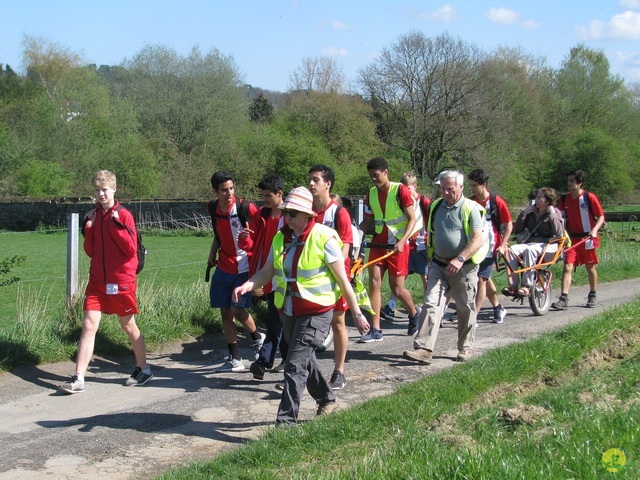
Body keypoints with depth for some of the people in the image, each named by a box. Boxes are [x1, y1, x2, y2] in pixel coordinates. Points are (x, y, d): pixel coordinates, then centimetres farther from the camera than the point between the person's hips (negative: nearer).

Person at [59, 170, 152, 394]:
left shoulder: (123, 215, -7)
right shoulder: (94, 215, 8)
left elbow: (131, 249, -14)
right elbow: (90, 251, 10)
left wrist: (116, 224, -21)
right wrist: (88, 228, -4)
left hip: (121, 281, -4)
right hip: (97, 281, 4)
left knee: (128, 326, 9)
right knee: (88, 325, -4)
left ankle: (143, 369, 27)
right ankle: (78, 379, -5)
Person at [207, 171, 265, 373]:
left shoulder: (245, 207, -16)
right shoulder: (213, 208, 1)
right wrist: (213, 252, 6)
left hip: (243, 267, -6)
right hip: (223, 267, 6)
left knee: (237, 310, -11)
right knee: (225, 313, 6)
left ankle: (257, 338, 20)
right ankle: (235, 359, 15)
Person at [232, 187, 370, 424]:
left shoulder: (324, 237, -14)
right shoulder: (280, 238, 5)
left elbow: (342, 280, -11)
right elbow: (266, 272, 6)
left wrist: (357, 314, -8)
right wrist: (246, 286, -14)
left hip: (316, 311, -7)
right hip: (288, 310, 7)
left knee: (295, 365, -13)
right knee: (305, 360, 20)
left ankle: (286, 419, -10)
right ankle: (326, 400, 42)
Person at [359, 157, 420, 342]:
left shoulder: (400, 190, -9)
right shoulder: (371, 194, 7)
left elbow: (412, 219, -10)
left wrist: (402, 241, -22)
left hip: (397, 245, -5)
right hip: (378, 243, 5)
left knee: (397, 288, 1)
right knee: (374, 283, -5)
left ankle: (414, 314, 30)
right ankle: (375, 330, -3)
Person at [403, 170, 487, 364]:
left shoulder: (471, 208, -9)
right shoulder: (436, 206, 9)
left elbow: (478, 239, -19)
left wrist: (460, 259, -31)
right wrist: (431, 258, 17)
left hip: (464, 268, -4)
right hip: (438, 266, 4)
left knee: (466, 309, 8)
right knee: (431, 304, -9)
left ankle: (466, 347, 25)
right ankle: (424, 349, -15)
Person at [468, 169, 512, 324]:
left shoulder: (497, 202, -10)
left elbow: (508, 225, -4)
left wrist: (503, 245, -11)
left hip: (490, 247, -5)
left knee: (481, 280, -11)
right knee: (485, 279, 16)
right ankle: (498, 308, 35)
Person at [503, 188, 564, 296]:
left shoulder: (555, 212, 7)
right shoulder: (531, 212, 18)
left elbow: (559, 232, -9)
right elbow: (516, 230, 13)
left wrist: (552, 214, -9)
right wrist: (523, 214, 4)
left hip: (547, 245, -4)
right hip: (530, 242, 4)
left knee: (530, 250, -38)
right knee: (512, 250, -27)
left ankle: (527, 286, -35)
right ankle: (513, 285, -30)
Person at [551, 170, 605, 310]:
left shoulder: (589, 197, -7)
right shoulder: (564, 199, 4)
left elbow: (601, 216, -4)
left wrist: (594, 230, -19)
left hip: (587, 238, -2)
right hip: (571, 238, 3)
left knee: (590, 267, 11)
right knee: (567, 267, -10)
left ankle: (592, 296, 29)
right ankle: (563, 299, -16)